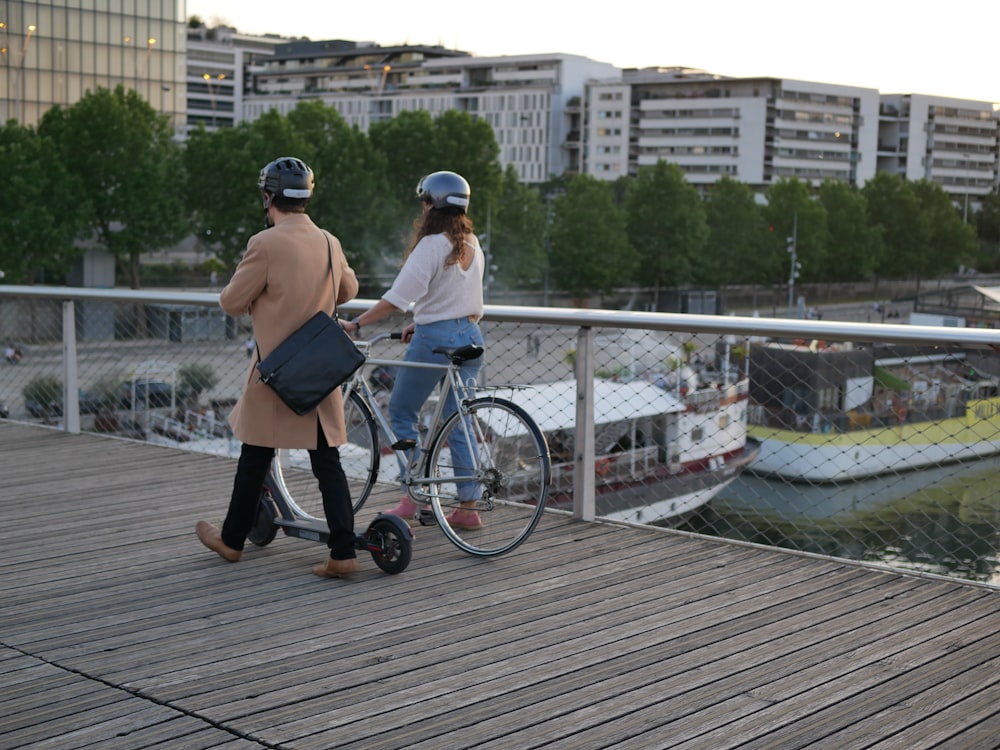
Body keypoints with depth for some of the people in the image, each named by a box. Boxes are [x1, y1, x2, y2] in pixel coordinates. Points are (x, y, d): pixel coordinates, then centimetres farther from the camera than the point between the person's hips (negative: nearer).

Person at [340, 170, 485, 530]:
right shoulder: (472, 244, 9)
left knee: (401, 413, 10)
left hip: (435, 339, -7)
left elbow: (398, 297, -21)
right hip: (470, 336, 7)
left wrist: (355, 324, -18)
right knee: (459, 424, 10)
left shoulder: (431, 245, -15)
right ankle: (468, 508, 9)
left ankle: (415, 496, 7)